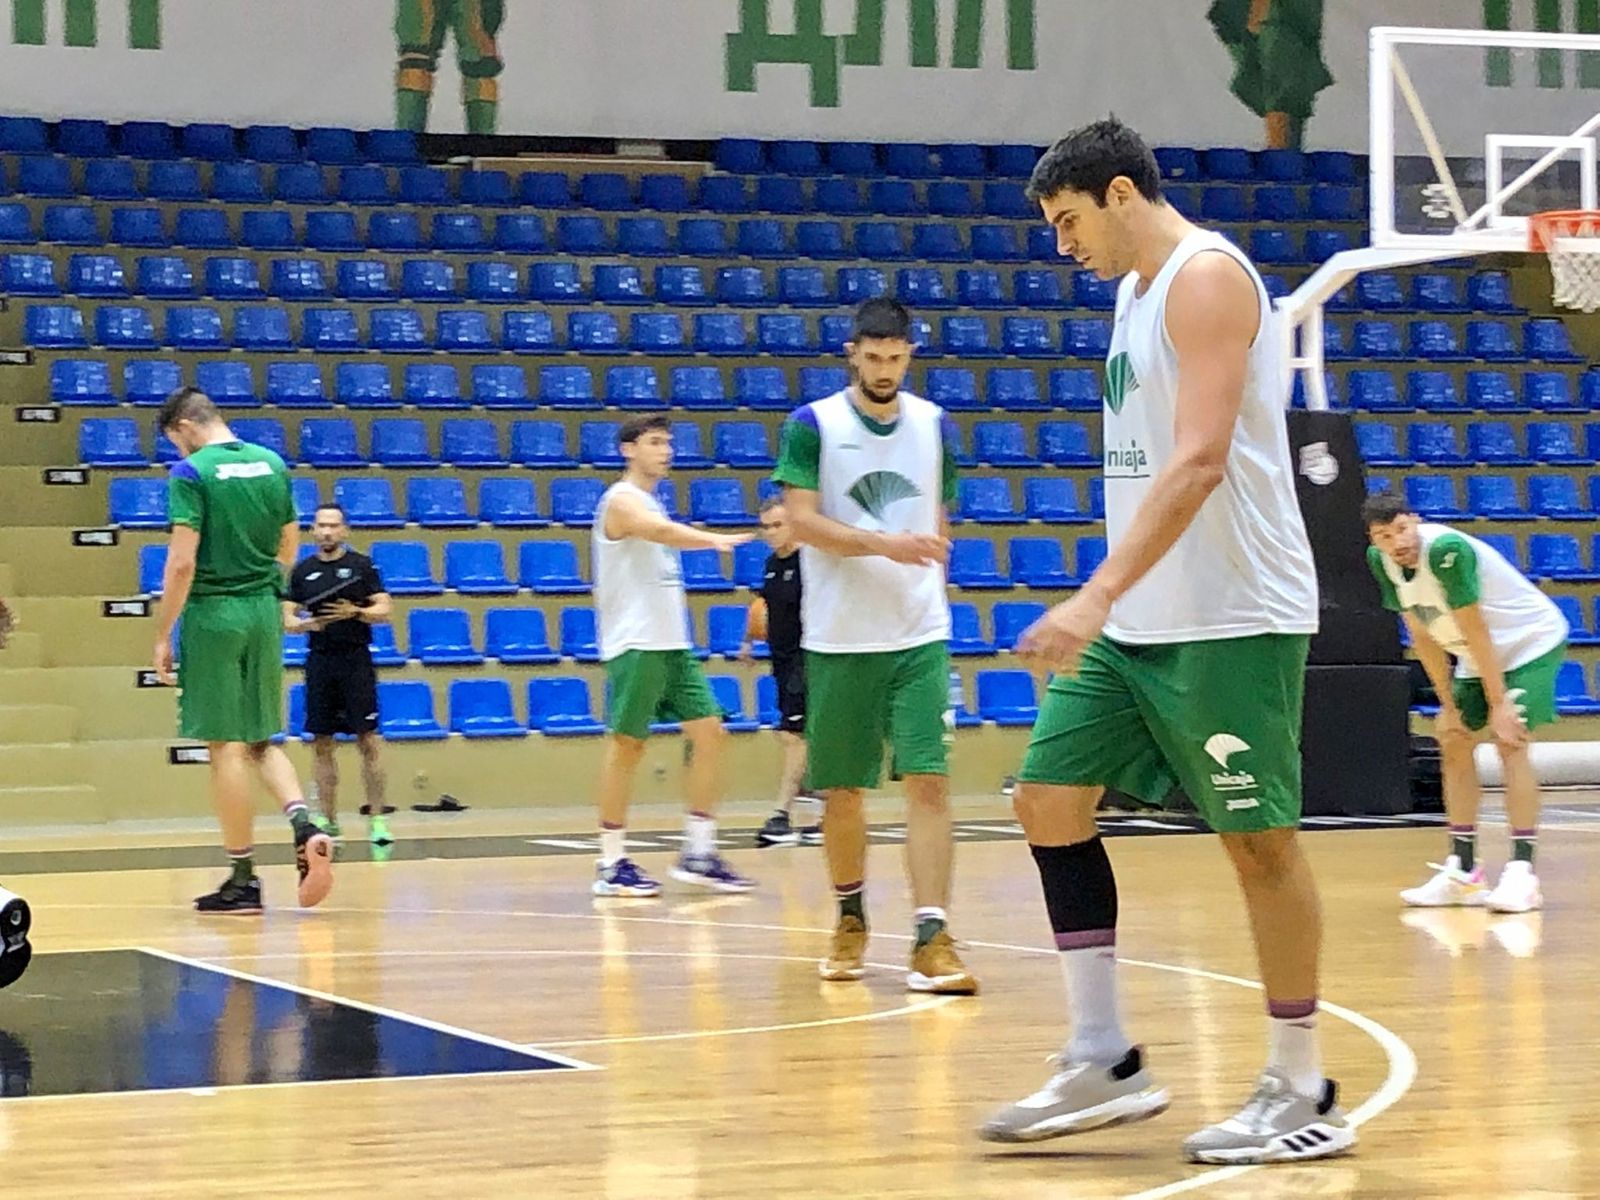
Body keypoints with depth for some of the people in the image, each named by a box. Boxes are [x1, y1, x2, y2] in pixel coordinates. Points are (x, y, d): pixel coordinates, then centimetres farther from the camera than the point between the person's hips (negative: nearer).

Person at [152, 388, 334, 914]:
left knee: (227, 746, 0)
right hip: (265, 612, 6)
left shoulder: (191, 473, -10)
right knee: (261, 741, 15)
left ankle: (243, 879, 3)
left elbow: (182, 562, -15)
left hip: (213, 613, -6)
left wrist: (163, 636, -10)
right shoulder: (272, 465, 9)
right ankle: (305, 827, -9)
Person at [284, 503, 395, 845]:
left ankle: (377, 817, -3)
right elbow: (288, 619, 10)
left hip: (356, 659, -3)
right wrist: (306, 624, -11)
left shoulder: (361, 566, 2)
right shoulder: (303, 571, 10)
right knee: (321, 743, 4)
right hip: (320, 660, 3)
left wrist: (355, 612, -18)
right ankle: (328, 821, 11)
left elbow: (384, 610, -1)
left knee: (368, 740, -7)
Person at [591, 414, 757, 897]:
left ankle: (699, 854, 6)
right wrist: (714, 540, -47)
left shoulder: (650, 503, 19)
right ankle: (612, 865, 0)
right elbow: (663, 532, -31)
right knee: (627, 744, -5)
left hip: (672, 644, 9)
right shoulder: (623, 502, -10)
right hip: (636, 644, -9)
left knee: (708, 730, 2)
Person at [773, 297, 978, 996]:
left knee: (928, 781, -11)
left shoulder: (933, 425, 9)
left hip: (919, 636, 2)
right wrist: (884, 544, -22)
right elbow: (801, 520, -12)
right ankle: (851, 921, 28)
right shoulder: (813, 425, -2)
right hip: (838, 640, -1)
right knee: (841, 791, 7)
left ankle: (931, 939, -14)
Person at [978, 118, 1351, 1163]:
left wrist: (1100, 594, -30)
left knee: (1259, 837, -3)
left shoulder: (1206, 276, -14)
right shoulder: (1137, 290, 16)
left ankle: (1305, 1093, 7)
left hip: (1231, 618, -10)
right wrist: (1110, 604, 21)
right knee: (1051, 798, 6)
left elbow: (1201, 459, -24)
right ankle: (1106, 1064, 11)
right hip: (1141, 620, 10)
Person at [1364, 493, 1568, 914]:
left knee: (1509, 742, -20)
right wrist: (1448, 704, -1)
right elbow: (1423, 635, 0)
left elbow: (1475, 631, -27)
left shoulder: (1446, 549, -31)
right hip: (1478, 658, 8)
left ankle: (1522, 872, -22)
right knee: (1454, 743, 4)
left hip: (1531, 641, -8)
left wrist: (1499, 704, -23)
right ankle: (1463, 872, 9)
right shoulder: (1381, 560, -8)